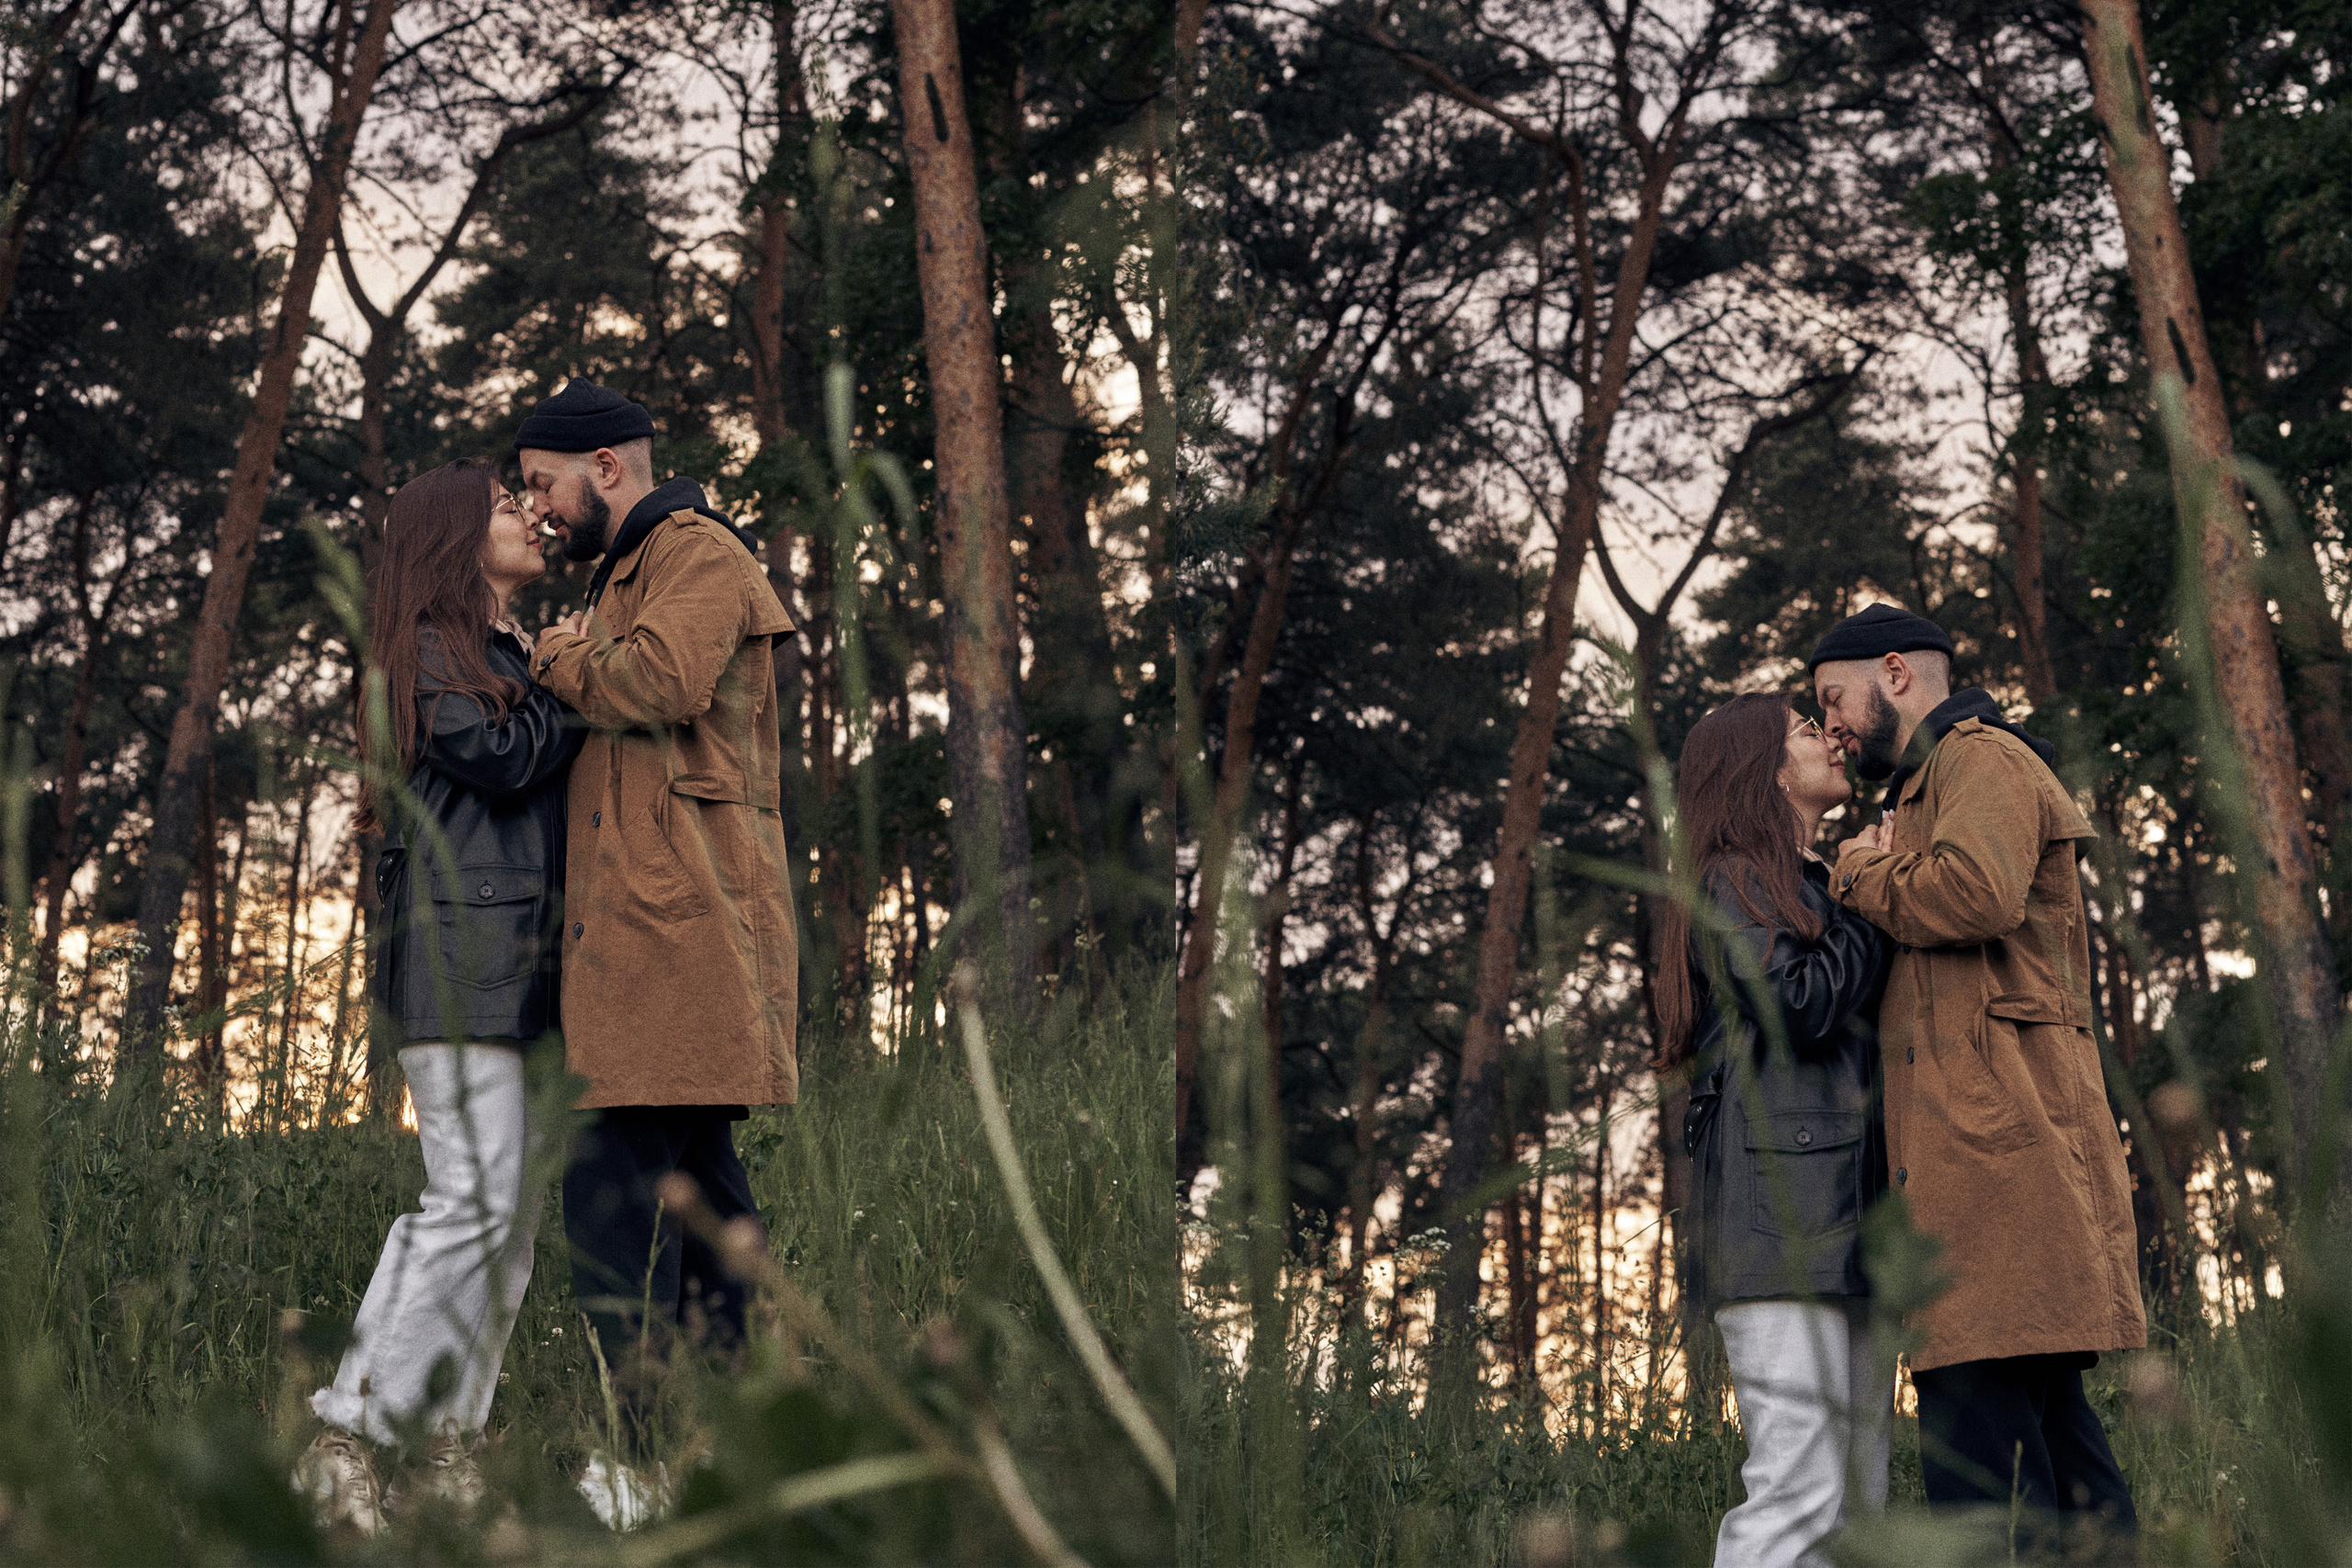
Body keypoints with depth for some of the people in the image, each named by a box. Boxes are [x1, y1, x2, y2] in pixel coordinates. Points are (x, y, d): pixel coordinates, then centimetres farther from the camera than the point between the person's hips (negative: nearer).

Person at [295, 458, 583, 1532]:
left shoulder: (516, 662, 25)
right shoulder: (426, 654, 0)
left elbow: (566, 786, 21)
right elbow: (504, 759, -14)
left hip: (527, 960, 9)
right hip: (461, 949, -9)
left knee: (517, 1206, 2)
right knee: (473, 1196, -17)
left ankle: (448, 1445, 2)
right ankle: (343, 1445, -17)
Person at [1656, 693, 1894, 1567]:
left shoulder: (1823, 893, 27)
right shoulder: (1732, 884, 1)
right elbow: (1804, 1006, -14)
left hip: (1854, 1214, 9)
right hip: (1780, 1208, -9)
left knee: (1859, 1496, 3)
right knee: (1800, 1491, -18)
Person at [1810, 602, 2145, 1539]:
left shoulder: (1981, 758, -1)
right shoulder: (1932, 791, 31)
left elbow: (1979, 893, -21)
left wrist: (1864, 880, -4)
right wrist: (1880, 883, 11)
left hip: (1994, 1134, -10)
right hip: (1980, 1137, 10)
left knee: (1977, 1433, -17)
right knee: (2048, 1419, 6)